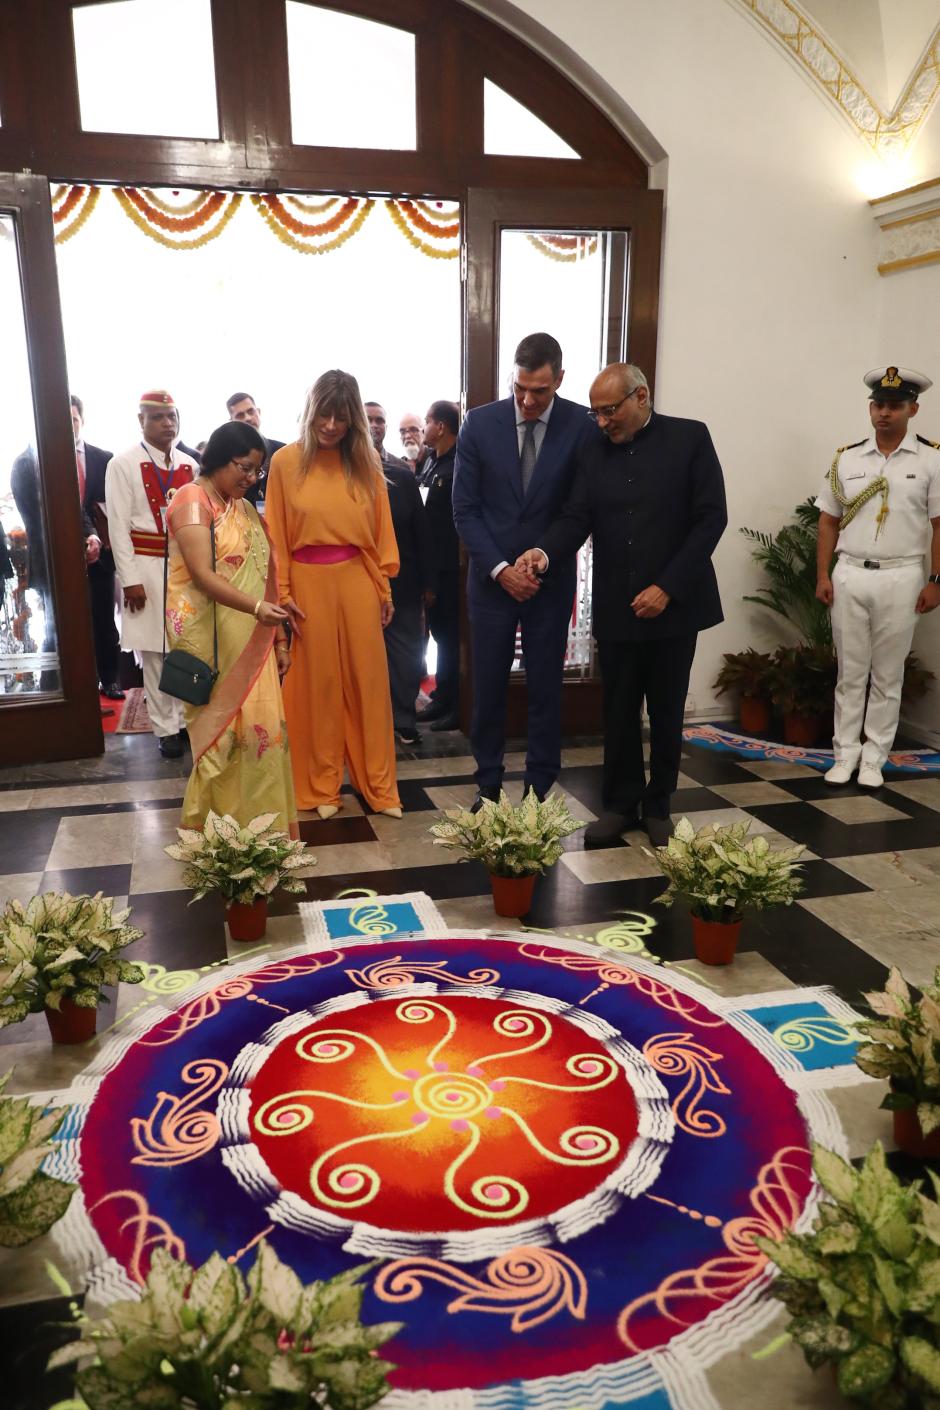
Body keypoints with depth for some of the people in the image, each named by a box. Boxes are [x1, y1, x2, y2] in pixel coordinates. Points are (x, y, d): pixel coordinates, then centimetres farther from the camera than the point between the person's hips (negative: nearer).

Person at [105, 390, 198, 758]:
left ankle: (188, 717, 19)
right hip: (147, 565, -3)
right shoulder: (123, 464, -3)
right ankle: (166, 728, 11)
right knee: (155, 650, 2)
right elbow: (118, 525, -6)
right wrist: (130, 578, -11)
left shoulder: (190, 465, 9)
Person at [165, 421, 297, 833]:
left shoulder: (245, 509, 17)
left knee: (260, 726, 2)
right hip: (211, 639, -7)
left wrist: (278, 639, 13)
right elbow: (202, 575, -19)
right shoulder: (192, 500, -7)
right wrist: (255, 607, -33)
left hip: (251, 641, 7)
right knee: (220, 729, -3)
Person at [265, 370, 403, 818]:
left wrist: (384, 586, 6)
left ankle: (378, 784, 17)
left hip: (357, 582, 1)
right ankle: (321, 786, 20)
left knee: (367, 679, 5)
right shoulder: (286, 461, -1)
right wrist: (282, 592, -2)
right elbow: (277, 534, 1)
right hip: (309, 584, -1)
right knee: (317, 684, 8)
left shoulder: (365, 461, 3)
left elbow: (381, 529, 6)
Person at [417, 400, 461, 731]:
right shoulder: (432, 461, 11)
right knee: (440, 629, 14)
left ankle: (457, 704, 9)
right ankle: (442, 695, 25)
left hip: (451, 565, -8)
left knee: (452, 632, -1)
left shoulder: (460, 464, -14)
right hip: (433, 562, 8)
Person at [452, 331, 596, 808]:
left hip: (551, 580, -1)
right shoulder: (480, 423, -4)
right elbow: (464, 508, -3)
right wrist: (499, 568, -11)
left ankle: (540, 789, 19)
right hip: (491, 578, 1)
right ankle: (488, 786, 21)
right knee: (487, 688, 7)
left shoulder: (583, 425, -7)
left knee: (545, 689, 7)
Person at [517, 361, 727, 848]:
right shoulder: (594, 448, 5)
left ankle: (658, 805, 26)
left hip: (673, 603, -2)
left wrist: (668, 587, -15)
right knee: (618, 711, 8)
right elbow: (577, 516, 0)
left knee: (666, 712, 10)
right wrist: (546, 552, -22)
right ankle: (620, 804, 23)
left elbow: (711, 517, -8)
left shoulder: (690, 438, -4)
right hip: (615, 606, 2)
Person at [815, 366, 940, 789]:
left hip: (900, 579, -2)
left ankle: (873, 759, 16)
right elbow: (828, 521, 8)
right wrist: (823, 575, 2)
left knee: (887, 676, 7)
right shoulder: (846, 458, 5)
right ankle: (845, 754, 18)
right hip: (849, 576, 2)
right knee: (850, 673, 8)